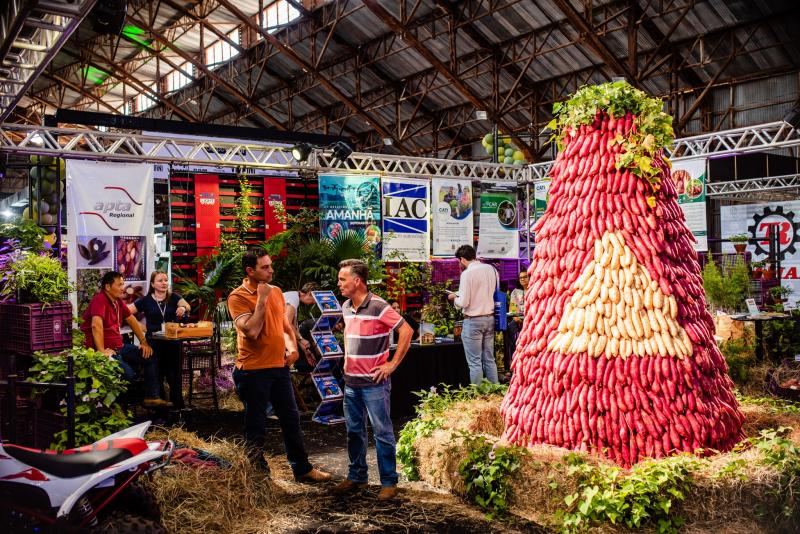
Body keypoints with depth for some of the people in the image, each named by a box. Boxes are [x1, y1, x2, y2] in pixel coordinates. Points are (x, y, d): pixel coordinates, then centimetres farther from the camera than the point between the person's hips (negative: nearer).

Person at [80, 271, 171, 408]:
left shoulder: (118, 301, 11)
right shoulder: (100, 300, -17)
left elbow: (131, 320, 20)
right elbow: (96, 325, -30)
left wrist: (144, 342, 13)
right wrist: (101, 351, -33)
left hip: (119, 347, 10)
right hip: (106, 350, -10)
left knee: (151, 357, 5)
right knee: (129, 374, -28)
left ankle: (151, 397, 9)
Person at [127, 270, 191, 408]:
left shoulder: (174, 297, 5)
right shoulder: (146, 300, 4)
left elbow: (188, 306, -12)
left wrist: (183, 307, -34)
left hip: (173, 342, 0)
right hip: (154, 343, 0)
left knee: (174, 375, 1)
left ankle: (177, 405, 14)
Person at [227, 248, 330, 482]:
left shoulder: (276, 292, 9)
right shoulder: (238, 297, -12)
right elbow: (251, 331, -23)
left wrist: (291, 346, 3)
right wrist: (261, 299, -19)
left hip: (279, 366, 7)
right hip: (253, 370, -7)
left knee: (291, 419, 16)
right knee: (256, 427, 5)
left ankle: (302, 469, 29)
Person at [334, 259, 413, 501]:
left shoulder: (378, 307, -16)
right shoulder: (346, 307, 7)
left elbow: (406, 331, -17)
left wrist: (393, 364, -14)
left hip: (374, 382, -7)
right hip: (351, 381, 7)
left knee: (382, 433, 2)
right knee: (354, 431, 16)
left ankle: (389, 482, 13)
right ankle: (356, 476, 30)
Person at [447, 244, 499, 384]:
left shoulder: (467, 273, -15)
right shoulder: (491, 269, 4)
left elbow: (463, 303, -18)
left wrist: (454, 298, 4)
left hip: (473, 320, -6)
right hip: (490, 318, 7)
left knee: (475, 363, 1)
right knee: (490, 360, 14)